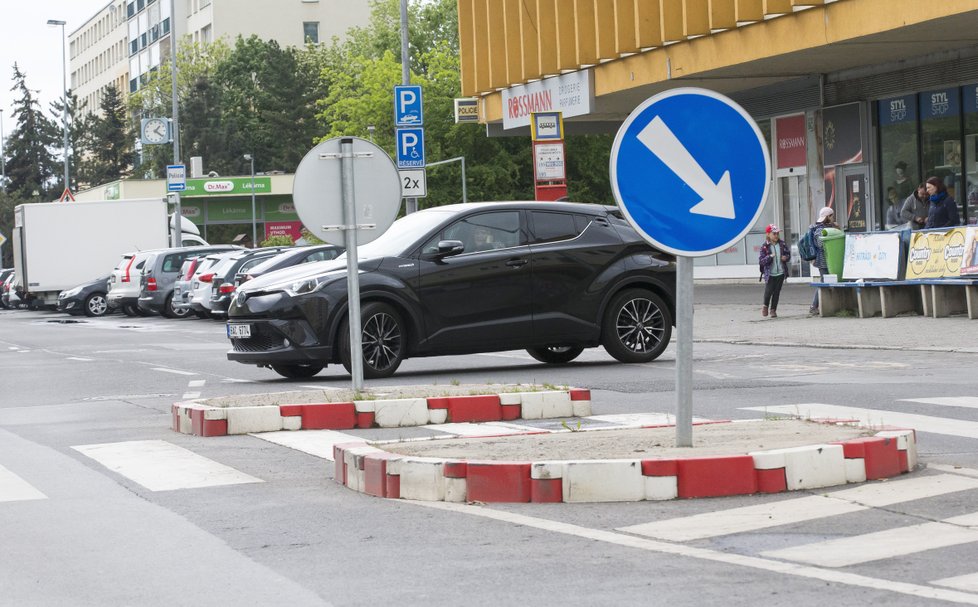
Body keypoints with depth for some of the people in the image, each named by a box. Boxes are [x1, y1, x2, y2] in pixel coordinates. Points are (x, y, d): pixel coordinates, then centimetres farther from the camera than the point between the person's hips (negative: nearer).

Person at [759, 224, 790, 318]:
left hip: (780, 273, 3)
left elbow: (788, 253, 15)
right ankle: (765, 306, 26)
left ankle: (773, 309, 18)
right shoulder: (764, 247, -10)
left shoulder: (782, 244, 2)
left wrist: (786, 257, -8)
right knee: (768, 291, -2)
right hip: (770, 274, -3)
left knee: (777, 292, 6)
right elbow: (760, 261, -13)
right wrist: (769, 257, -27)